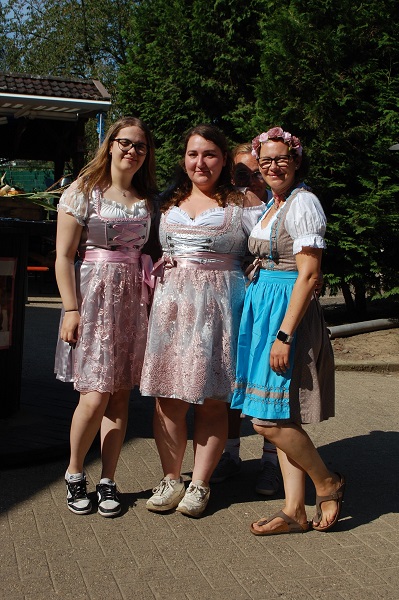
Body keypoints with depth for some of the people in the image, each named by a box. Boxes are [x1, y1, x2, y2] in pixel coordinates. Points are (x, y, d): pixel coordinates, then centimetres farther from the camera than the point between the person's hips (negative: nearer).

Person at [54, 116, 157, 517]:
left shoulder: (147, 198, 12)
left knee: (120, 394, 5)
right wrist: (71, 309, -11)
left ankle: (108, 480, 17)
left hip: (133, 300, 4)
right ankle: (74, 474, 15)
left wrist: (152, 289, 3)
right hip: (93, 295, -4)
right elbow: (63, 256, -5)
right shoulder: (84, 191, -1)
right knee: (95, 395, -9)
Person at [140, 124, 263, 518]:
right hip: (171, 303, 4)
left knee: (210, 398, 1)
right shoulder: (170, 203, 17)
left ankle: (200, 484, 13)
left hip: (218, 305, -3)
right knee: (168, 396, 2)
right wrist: (156, 276, 9)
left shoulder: (242, 202, 4)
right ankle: (170, 480, 15)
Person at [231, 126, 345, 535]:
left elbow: (308, 275, -18)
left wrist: (284, 334, -22)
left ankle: (328, 484, 13)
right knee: (279, 419, 9)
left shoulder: (303, 203, -11)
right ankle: (294, 511, 16)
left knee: (269, 420, -8)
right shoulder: (272, 206, 16)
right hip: (261, 309, 9)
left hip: (288, 312, -9)